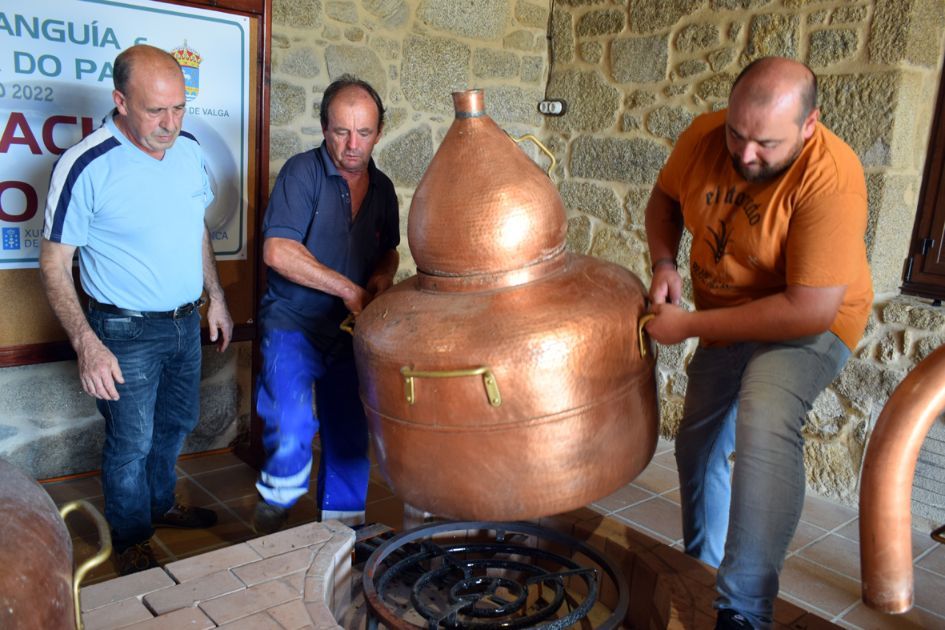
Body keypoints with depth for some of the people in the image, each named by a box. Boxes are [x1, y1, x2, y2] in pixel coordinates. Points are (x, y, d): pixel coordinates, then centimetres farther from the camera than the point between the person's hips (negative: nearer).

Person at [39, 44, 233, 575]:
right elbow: (54, 264, -15)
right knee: (132, 443, 9)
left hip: (186, 321, 6)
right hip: (126, 333, -6)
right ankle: (132, 541, 32)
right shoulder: (86, 167, -21)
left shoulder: (189, 150, -2)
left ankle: (161, 505, 47)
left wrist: (216, 298, 12)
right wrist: (86, 343, -23)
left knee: (178, 423, 22)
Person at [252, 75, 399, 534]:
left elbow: (388, 250, 21)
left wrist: (382, 276, -3)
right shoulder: (303, 172, -12)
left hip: (351, 329, 6)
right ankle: (275, 505, 10)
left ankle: (343, 522, 33)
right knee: (292, 431, -21)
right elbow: (277, 251, -21)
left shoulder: (381, 188, 7)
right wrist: (347, 289, -20)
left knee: (350, 436, 12)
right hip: (293, 325, -5)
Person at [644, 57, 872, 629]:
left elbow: (810, 310, -35)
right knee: (698, 446, 18)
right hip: (727, 321, 7)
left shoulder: (830, 179, -32)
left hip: (810, 326, -6)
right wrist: (664, 263, -14)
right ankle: (702, 569, 42)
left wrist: (690, 326, -31)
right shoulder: (704, 137, -16)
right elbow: (665, 199, 5)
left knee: (765, 425, -36)